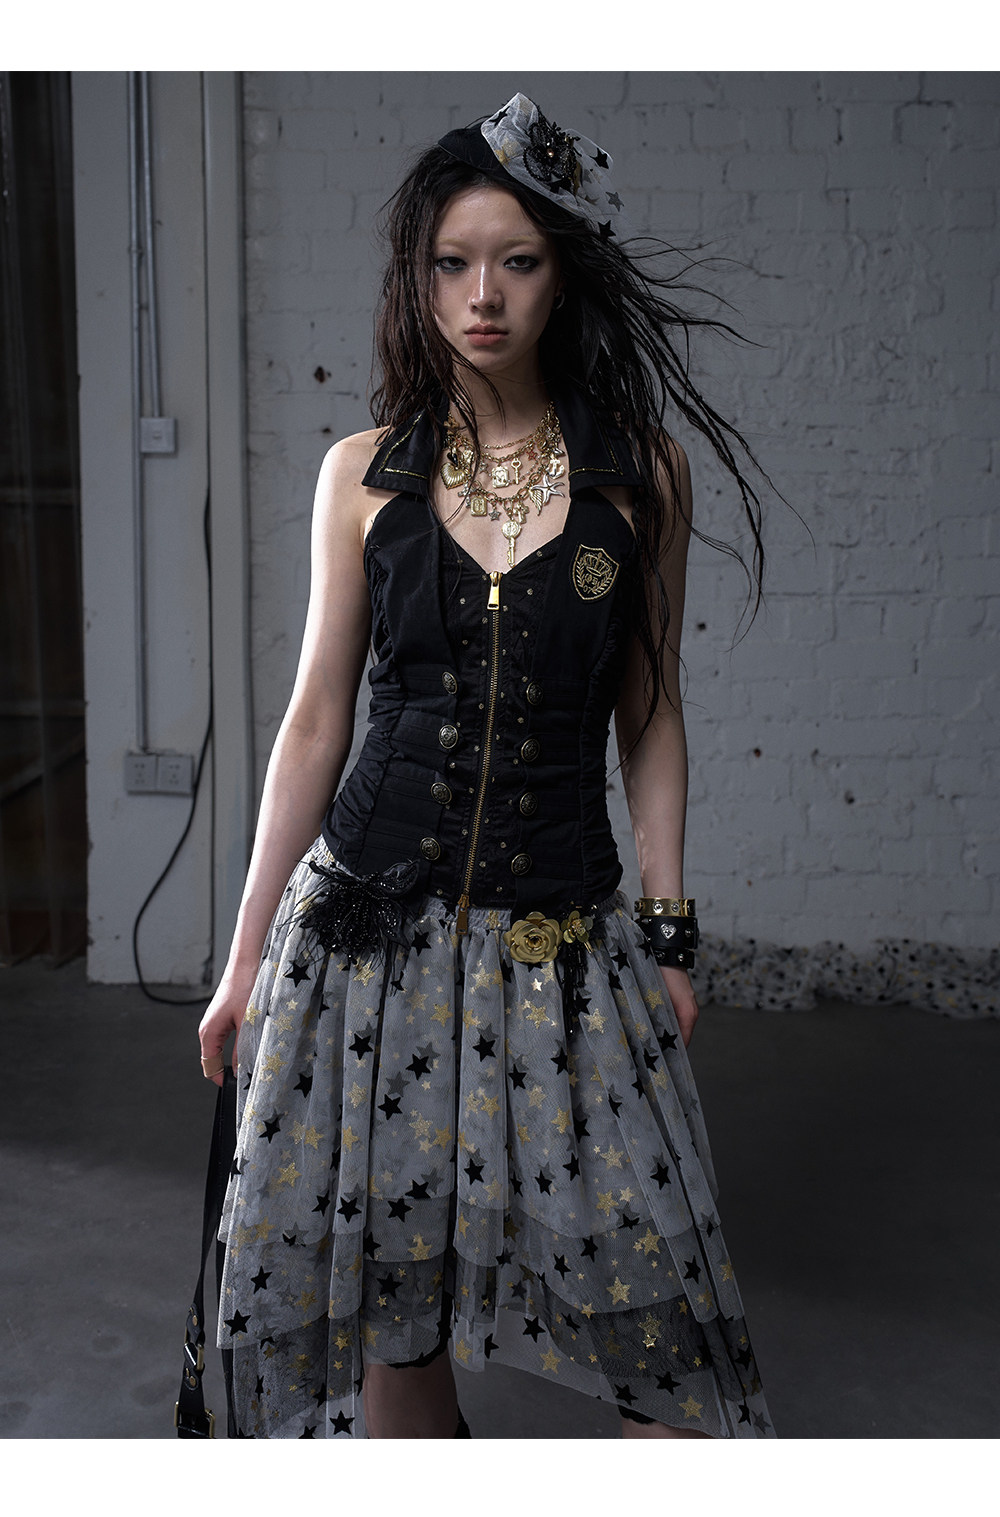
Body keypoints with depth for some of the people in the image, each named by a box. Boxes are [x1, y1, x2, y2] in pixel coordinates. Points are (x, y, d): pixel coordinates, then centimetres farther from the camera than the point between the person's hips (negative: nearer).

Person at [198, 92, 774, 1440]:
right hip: (367, 924, 1)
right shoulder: (363, 475, 3)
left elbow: (650, 717, 6)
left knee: (641, 1291, -1)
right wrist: (246, 956, 7)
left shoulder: (642, 476, 1)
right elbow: (316, 719, 6)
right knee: (378, 1296, 7)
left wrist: (668, 936, 3)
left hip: (564, 937, -1)